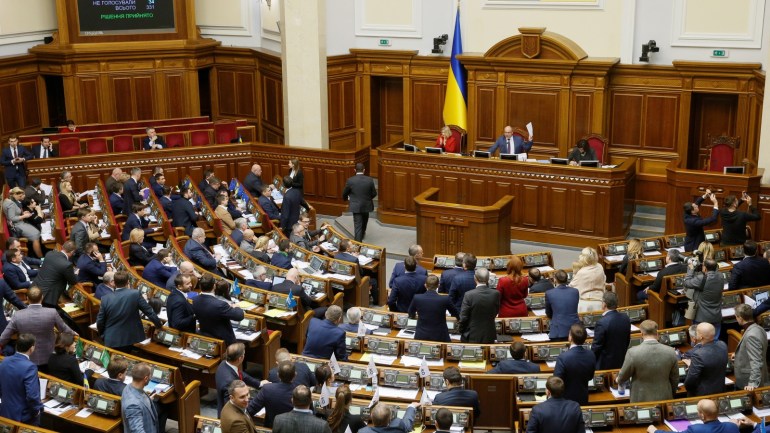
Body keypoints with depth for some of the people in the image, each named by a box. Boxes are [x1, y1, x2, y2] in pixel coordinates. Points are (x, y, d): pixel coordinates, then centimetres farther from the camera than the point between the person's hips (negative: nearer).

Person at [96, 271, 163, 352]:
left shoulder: (105, 299, -9)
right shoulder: (135, 294, -13)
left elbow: (100, 322, -3)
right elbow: (149, 311, -4)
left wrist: (103, 335, 18)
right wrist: (158, 323, 14)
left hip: (111, 340, 0)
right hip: (128, 339, 0)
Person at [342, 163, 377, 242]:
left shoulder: (350, 180, -13)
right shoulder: (370, 180, -11)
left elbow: (344, 193, -1)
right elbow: (374, 193, -2)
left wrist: (346, 199, 23)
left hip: (356, 206, -2)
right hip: (367, 205, 2)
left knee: (358, 225, 1)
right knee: (364, 221, 28)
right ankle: (362, 234, 52)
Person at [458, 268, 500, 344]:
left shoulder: (469, 295, -18)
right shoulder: (496, 294, -8)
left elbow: (463, 317, -12)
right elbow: (495, 313, 7)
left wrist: (461, 330, 6)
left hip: (471, 337, -3)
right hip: (489, 337, 3)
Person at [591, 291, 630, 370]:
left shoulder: (602, 323, -24)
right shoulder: (626, 318, -3)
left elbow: (596, 346, -16)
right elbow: (628, 341, 9)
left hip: (604, 364, -7)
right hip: (621, 362, 7)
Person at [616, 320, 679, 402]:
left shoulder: (633, 353, -19)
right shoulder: (670, 352, -10)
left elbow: (623, 377, -3)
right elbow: (675, 380, 3)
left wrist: (619, 380, 20)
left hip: (641, 400, -2)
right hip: (664, 399, 3)